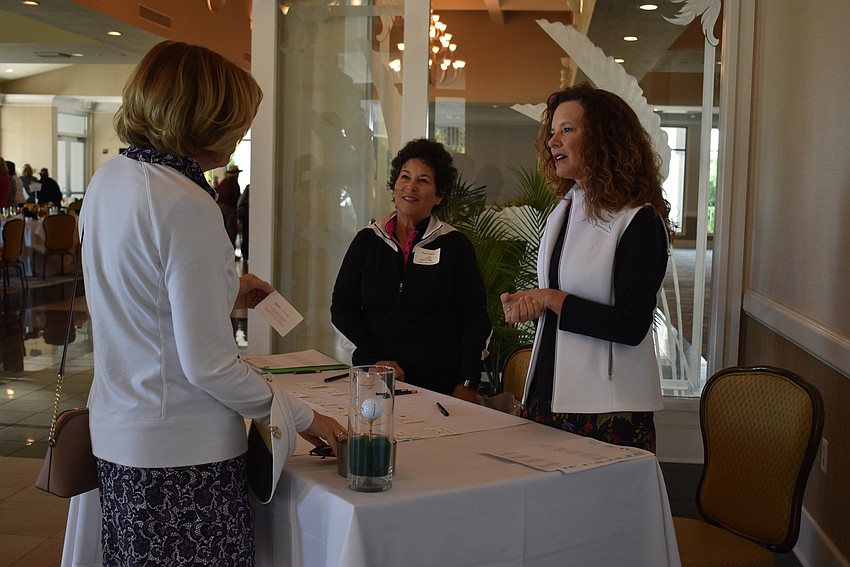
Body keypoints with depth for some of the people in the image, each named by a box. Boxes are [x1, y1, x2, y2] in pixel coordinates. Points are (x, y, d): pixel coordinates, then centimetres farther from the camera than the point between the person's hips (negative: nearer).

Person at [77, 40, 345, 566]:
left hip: (117, 429, 9)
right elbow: (209, 364, -21)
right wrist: (302, 418, -11)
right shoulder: (187, 206, -22)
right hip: (181, 452, -9)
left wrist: (223, 291, 19)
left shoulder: (108, 178, 4)